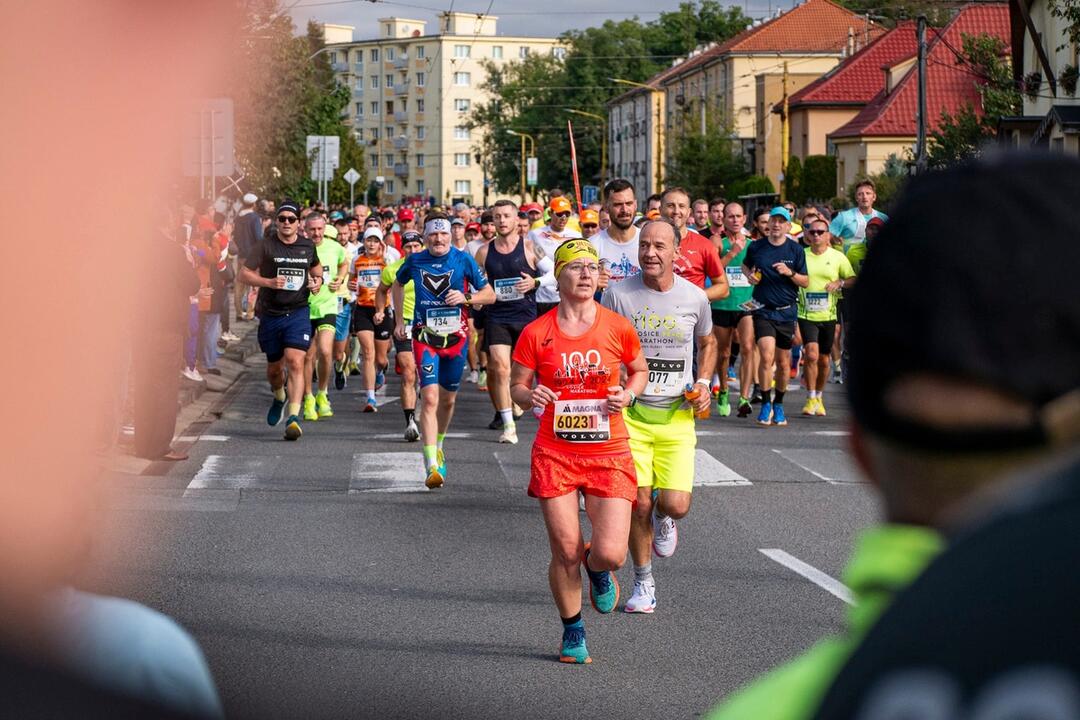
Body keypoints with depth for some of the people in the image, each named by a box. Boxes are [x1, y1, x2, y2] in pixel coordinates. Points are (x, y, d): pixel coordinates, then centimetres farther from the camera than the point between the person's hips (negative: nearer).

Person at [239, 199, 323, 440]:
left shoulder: (307, 246, 5)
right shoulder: (266, 246, -4)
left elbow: (316, 265, 27)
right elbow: (246, 274, -6)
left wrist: (317, 280, 6)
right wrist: (268, 282, -21)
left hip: (298, 312, 0)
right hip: (271, 314, 0)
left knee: (295, 363, -17)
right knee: (274, 368, 13)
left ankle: (294, 417, -20)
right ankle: (279, 398, 47)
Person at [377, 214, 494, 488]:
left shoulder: (463, 260, -5)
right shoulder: (415, 261, -1)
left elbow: (490, 295, -1)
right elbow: (397, 284, 20)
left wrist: (466, 298, -19)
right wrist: (398, 319, 15)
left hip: (456, 336, 1)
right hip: (425, 336, -1)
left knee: (448, 398, 14)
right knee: (430, 398, -15)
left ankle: (438, 445, 41)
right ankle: (432, 466, -19)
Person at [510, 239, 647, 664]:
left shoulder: (617, 327, -1)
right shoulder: (536, 333, -3)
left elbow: (639, 370, 16)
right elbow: (516, 387, 6)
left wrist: (628, 394, -5)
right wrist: (530, 396, -17)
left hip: (609, 452, 0)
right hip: (555, 453, 0)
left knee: (610, 554, -11)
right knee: (565, 553, -1)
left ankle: (597, 568, 29)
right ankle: (573, 631, 24)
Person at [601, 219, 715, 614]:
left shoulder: (695, 297, 0)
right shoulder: (617, 295, -6)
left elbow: (707, 343, 20)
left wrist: (703, 383, 4)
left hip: (677, 415, 1)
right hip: (630, 413, -1)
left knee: (676, 504, -10)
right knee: (638, 503, -3)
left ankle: (662, 518, 30)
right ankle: (643, 583, 19)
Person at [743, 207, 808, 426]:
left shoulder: (796, 250, 1)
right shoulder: (756, 247, 2)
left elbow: (805, 282, 4)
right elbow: (746, 265, 22)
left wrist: (790, 273, -15)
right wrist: (749, 275, 0)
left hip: (786, 311, 1)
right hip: (763, 310, -1)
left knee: (783, 362, 8)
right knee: (767, 356, -17)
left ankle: (778, 404, 25)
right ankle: (766, 404, -7)